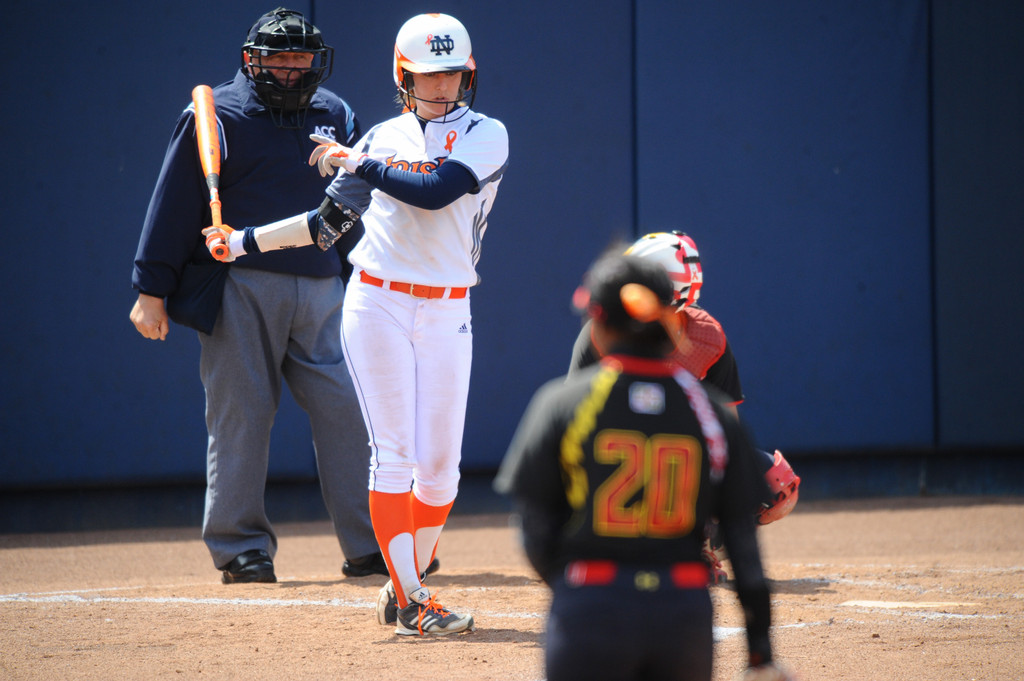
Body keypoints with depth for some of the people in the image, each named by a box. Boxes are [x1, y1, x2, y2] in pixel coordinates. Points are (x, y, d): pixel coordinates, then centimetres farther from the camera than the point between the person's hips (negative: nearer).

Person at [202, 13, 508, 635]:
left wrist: (353, 163, -11)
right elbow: (331, 220, 16)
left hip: (446, 314, -1)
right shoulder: (383, 138, 10)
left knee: (440, 466, 0)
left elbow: (433, 192, -18)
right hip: (376, 305, 1)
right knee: (394, 454, -7)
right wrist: (245, 241, 11)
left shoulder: (485, 135, -1)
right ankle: (411, 603, -8)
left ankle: (406, 587, 17)